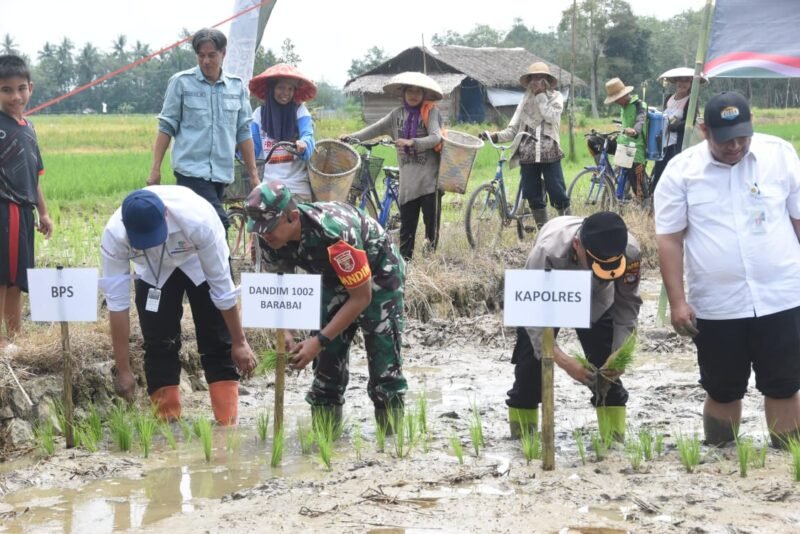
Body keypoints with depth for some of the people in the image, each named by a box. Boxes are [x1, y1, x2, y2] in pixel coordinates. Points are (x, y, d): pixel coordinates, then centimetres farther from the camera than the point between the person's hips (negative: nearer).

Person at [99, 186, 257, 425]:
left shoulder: (198, 221, -42)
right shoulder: (113, 236, -35)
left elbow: (222, 287, -30)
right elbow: (117, 302, -28)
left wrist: (239, 342, -20)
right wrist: (123, 370, -25)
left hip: (200, 261, -2)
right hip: (153, 270, 2)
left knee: (218, 343, -6)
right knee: (158, 345, -6)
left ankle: (227, 427, 0)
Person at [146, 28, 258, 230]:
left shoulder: (237, 86, 10)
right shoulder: (181, 82, 0)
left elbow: (243, 132, 13)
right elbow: (166, 127, 2)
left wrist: (253, 174, 10)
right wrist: (155, 169, -1)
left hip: (222, 173, 4)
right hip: (192, 170, -4)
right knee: (218, 222, -19)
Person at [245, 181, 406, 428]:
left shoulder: (333, 234, -41)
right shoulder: (273, 240, -21)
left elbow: (361, 298, -31)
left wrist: (319, 340, -32)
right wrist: (285, 332, -20)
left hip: (377, 272, -6)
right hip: (334, 276, 6)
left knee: (384, 368, -10)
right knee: (327, 362, 2)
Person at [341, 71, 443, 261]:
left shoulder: (431, 112, -2)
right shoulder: (397, 114, 10)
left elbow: (436, 137, -14)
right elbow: (376, 129, 8)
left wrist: (412, 142, -27)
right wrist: (351, 137, -1)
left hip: (429, 176, -3)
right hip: (408, 177, 4)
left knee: (431, 219, -5)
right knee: (406, 223, 3)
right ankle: (404, 259, 6)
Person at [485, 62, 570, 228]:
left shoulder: (555, 97, 7)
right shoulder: (526, 101, 15)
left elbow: (551, 117, -13)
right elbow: (513, 129, 9)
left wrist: (541, 96, -8)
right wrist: (497, 136, -9)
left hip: (549, 154, -3)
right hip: (528, 154, 3)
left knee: (558, 194, -6)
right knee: (533, 197, 5)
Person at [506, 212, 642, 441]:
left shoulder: (631, 252, -37)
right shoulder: (548, 251, -45)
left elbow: (627, 304, -20)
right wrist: (563, 360, -44)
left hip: (595, 301, 2)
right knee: (530, 360, -6)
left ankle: (615, 439, 4)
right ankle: (521, 437, 11)